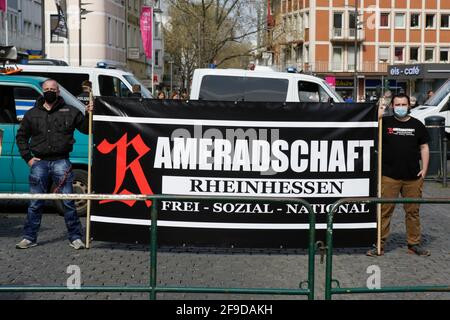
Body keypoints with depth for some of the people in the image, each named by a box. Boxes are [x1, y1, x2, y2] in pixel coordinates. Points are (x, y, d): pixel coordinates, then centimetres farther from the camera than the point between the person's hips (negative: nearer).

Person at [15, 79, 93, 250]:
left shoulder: (70, 111, 7)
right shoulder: (32, 114, 12)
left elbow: (86, 128, 9)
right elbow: (21, 136, 19)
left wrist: (89, 114, -10)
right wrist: (28, 157, 9)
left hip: (61, 162, -2)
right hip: (39, 163, 2)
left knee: (68, 201, -3)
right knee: (35, 203, 4)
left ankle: (75, 237, 5)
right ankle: (29, 238, 12)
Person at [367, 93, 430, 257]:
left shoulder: (417, 125, 9)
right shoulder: (385, 122, 4)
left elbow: (424, 147, 11)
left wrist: (424, 169, 2)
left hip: (413, 177, 2)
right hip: (389, 176, -2)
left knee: (413, 211, 10)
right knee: (384, 211, 0)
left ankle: (414, 244, 21)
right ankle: (379, 245, 6)